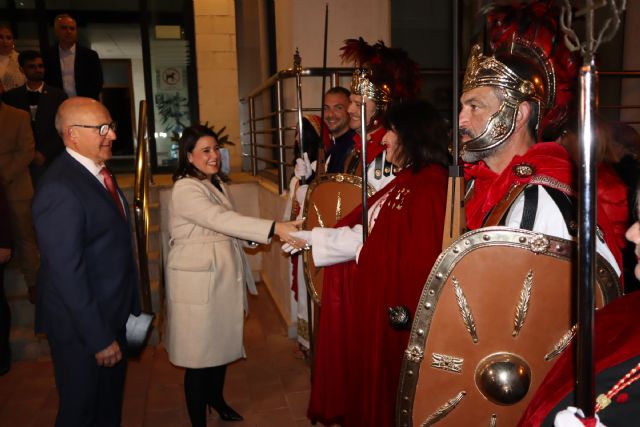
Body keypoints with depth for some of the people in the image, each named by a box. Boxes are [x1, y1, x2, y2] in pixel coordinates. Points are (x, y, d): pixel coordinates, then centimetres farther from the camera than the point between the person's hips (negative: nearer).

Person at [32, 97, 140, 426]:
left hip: (113, 315, 8)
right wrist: (99, 338, -21)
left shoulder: (98, 172, 4)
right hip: (82, 326, -8)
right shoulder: (60, 188, -25)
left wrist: (130, 307, 13)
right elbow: (67, 273, -26)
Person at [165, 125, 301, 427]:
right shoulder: (185, 189, -17)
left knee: (222, 343, 20)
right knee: (200, 352, 2)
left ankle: (216, 398, 42)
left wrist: (274, 232, 4)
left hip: (222, 279, 9)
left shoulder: (216, 184, 12)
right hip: (197, 283, -8)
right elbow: (221, 220, -31)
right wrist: (274, 228, -37)